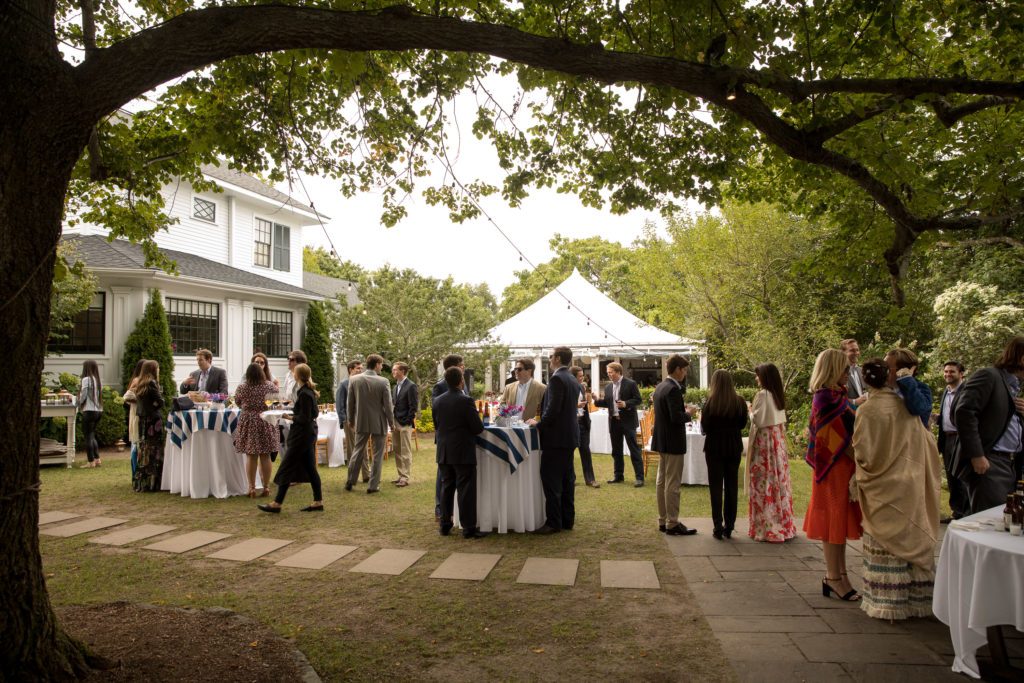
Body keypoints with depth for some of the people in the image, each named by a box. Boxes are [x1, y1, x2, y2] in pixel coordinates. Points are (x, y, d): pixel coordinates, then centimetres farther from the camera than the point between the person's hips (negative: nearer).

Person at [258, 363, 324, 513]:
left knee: (286, 468, -3)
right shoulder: (309, 391, 9)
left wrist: (290, 417, -9)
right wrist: (294, 409, 11)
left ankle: (276, 503, 3)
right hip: (309, 433, 10)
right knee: (310, 468, 12)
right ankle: (318, 501, 15)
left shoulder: (304, 394, -20)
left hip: (302, 434, -10)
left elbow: (304, 419, -21)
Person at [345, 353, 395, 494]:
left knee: (357, 452, 17)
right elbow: (388, 405, -10)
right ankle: (373, 486, 11)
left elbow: (350, 403, 3)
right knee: (377, 455, 8)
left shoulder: (354, 380, -5)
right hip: (379, 424, -3)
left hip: (361, 423, 3)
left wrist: (351, 419, 16)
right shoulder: (383, 382, -15)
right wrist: (391, 423, 2)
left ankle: (350, 482, 22)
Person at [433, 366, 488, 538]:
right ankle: (469, 528, 5)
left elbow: (436, 425, 11)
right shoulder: (466, 401, -17)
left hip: (443, 453, 6)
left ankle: (445, 525, 21)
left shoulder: (437, 401, 2)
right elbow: (478, 428, -14)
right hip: (463, 453, -6)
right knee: (466, 490, 1)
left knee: (446, 488, 15)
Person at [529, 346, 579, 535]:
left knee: (551, 481, -4)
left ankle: (553, 523, -1)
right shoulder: (572, 381, 15)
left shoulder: (556, 379, -15)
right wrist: (542, 420, 18)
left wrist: (539, 424, -9)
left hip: (556, 437, -10)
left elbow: (553, 409, -22)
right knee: (566, 480, 14)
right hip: (570, 436, 10)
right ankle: (568, 519, 20)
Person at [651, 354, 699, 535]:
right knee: (672, 484, -3)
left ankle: (663, 521, 23)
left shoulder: (660, 386, 11)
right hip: (673, 443, -10)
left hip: (661, 441, 10)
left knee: (662, 482, 14)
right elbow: (676, 418, -25)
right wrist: (689, 414, -8)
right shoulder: (673, 389, -19)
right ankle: (672, 524, 3)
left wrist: (683, 410, 10)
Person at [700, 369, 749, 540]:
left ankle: (718, 527, 4)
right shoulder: (740, 402, -4)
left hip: (714, 447, -3)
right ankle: (729, 527, 15)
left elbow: (704, 428, -11)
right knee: (732, 485, 11)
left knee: (715, 486, 5)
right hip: (734, 447, 3)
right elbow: (743, 424, 6)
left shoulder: (710, 403, -12)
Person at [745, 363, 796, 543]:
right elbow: (781, 419, 14)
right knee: (779, 479, 12)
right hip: (778, 440, 8)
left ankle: (766, 527, 1)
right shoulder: (778, 395, 8)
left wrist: (751, 412, 3)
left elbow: (758, 420, -16)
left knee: (763, 482, -2)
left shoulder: (763, 395, -16)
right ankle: (784, 525, 20)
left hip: (764, 440, -8)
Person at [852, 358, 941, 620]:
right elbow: (927, 443, 6)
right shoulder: (906, 405, -1)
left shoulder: (867, 411, -15)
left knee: (886, 543, 4)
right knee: (913, 538, 14)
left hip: (884, 489, -4)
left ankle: (887, 601, 10)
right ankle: (917, 598, 24)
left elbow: (863, 454, -15)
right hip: (912, 487, 5)